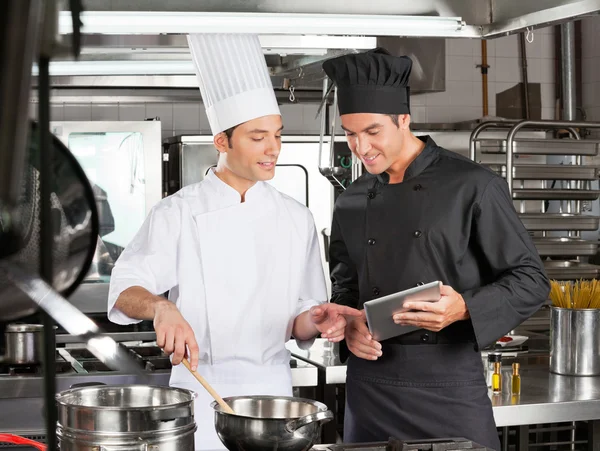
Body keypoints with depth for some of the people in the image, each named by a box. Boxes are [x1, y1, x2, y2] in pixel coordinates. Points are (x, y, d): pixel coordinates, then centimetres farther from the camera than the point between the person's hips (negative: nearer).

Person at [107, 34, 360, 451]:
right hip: (201, 393, -2)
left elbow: (297, 323, 8)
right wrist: (160, 307, -32)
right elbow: (126, 290, -10)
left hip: (273, 388, 3)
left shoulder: (296, 219, 5)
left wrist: (314, 320, -15)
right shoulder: (180, 213, -4)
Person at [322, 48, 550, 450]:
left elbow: (531, 280, -5)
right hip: (370, 383, 4)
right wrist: (349, 325, -3)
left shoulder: (472, 186, -6)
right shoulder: (351, 202, 9)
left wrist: (465, 309, -21)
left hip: (449, 381, -4)